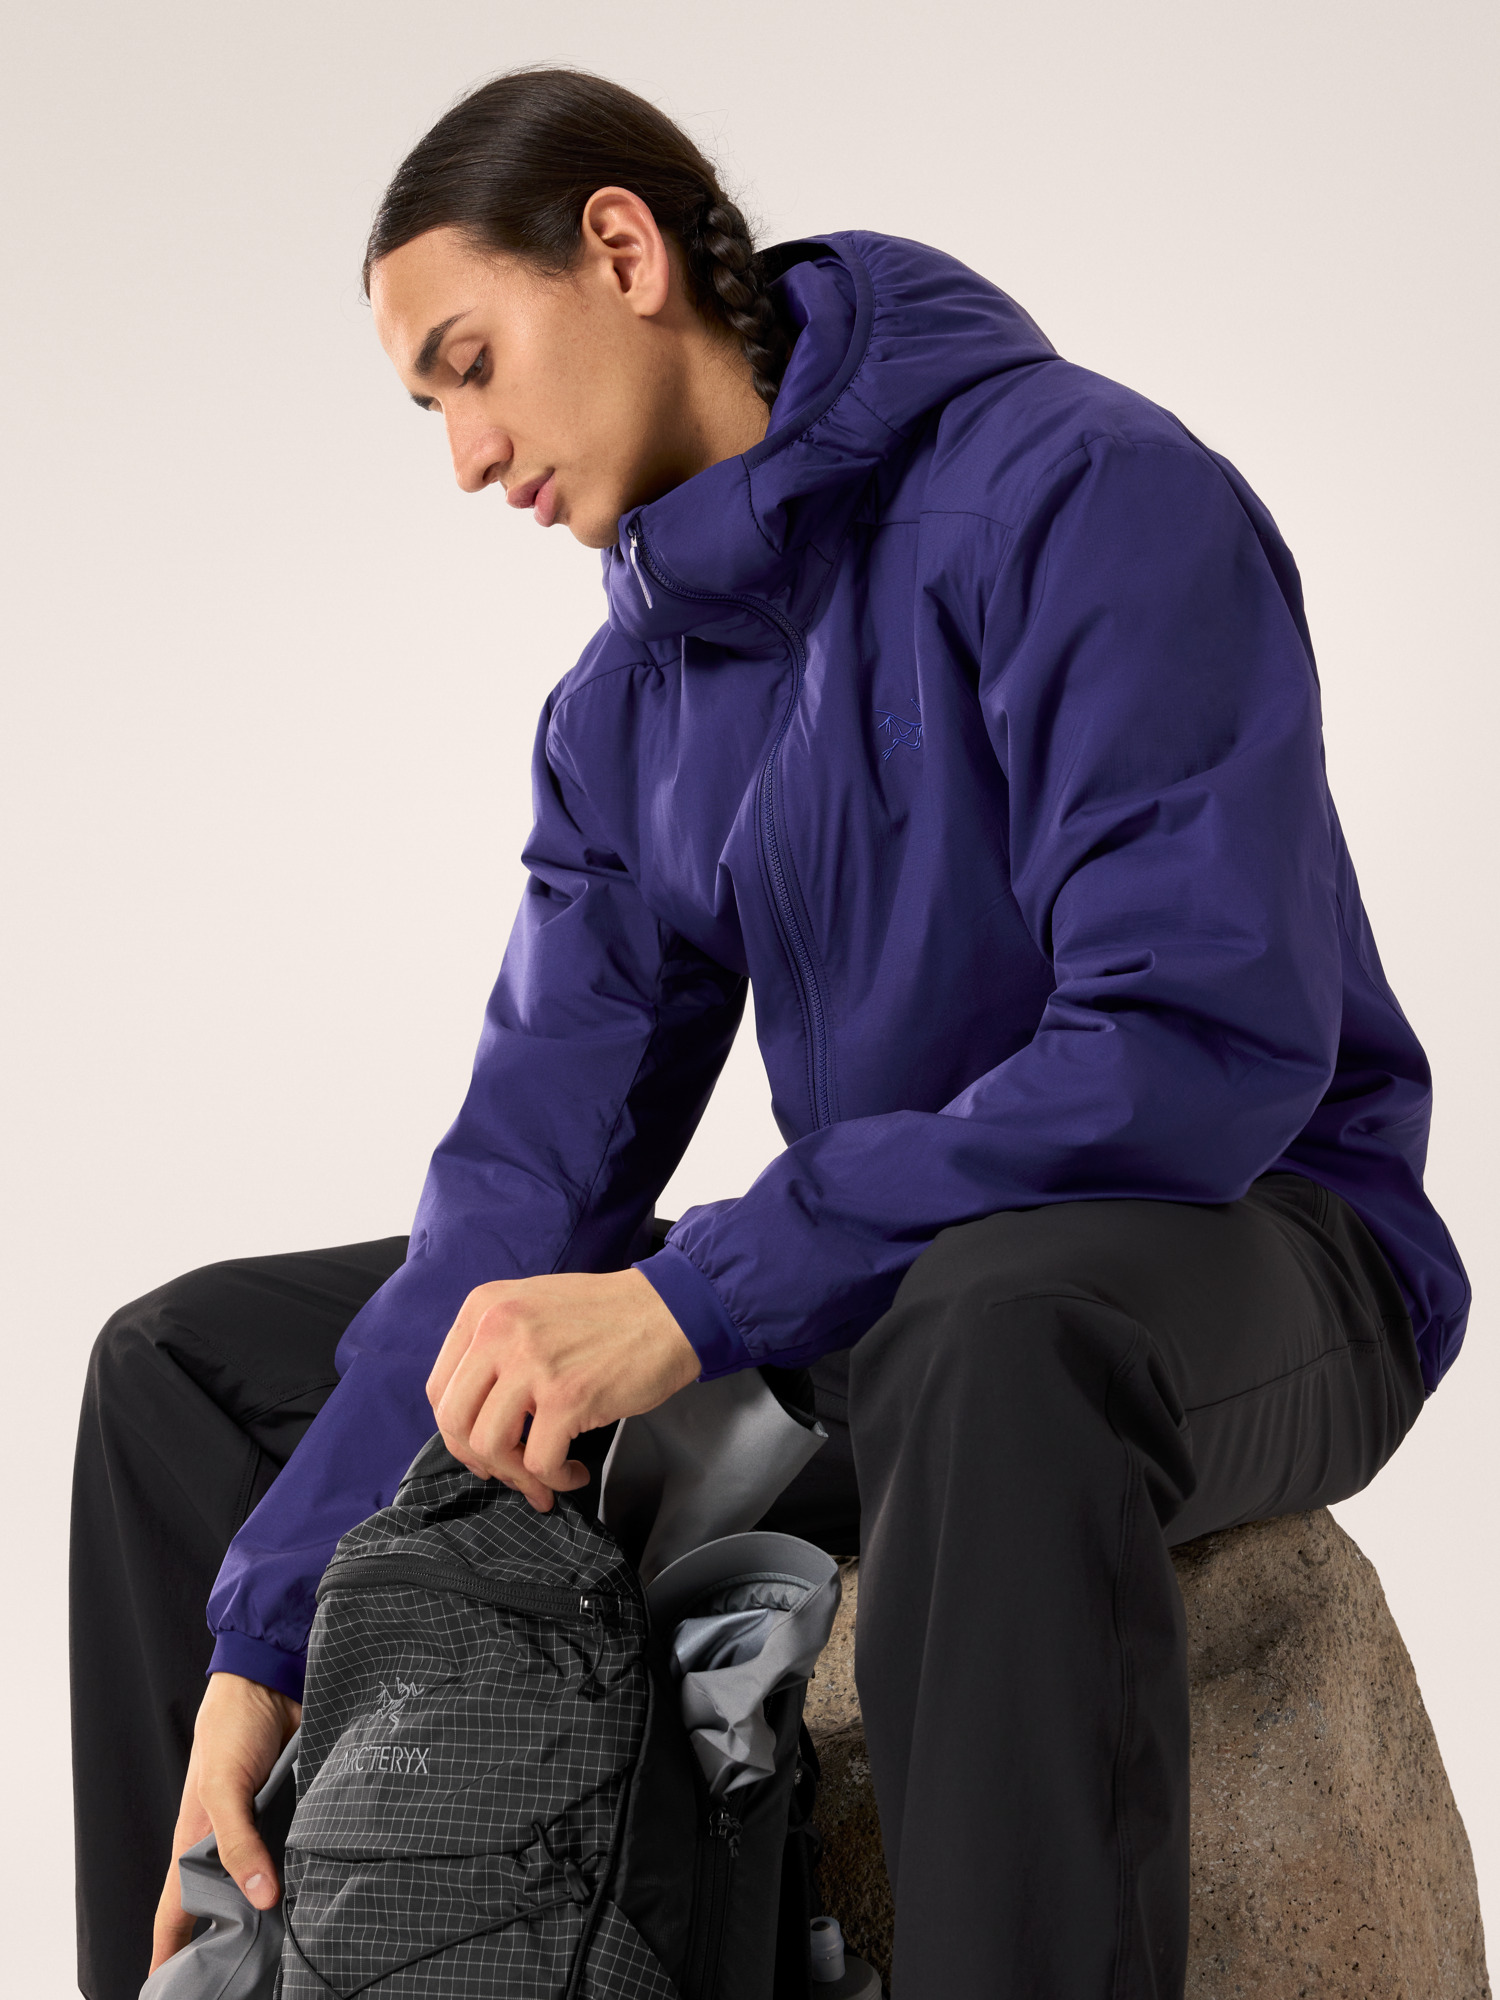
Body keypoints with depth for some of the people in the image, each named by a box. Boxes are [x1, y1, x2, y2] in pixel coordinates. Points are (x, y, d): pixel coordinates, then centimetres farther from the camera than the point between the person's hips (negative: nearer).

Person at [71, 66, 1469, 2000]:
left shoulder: (1085, 493, -16)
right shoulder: (628, 711, 7)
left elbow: (1211, 1043, -26)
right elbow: (534, 1168, 1)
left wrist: (693, 1294, -27)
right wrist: (266, 1643, -8)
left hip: (1251, 1261, -7)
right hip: (873, 1291, 7)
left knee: (991, 1335, -45)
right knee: (191, 1363, 7)